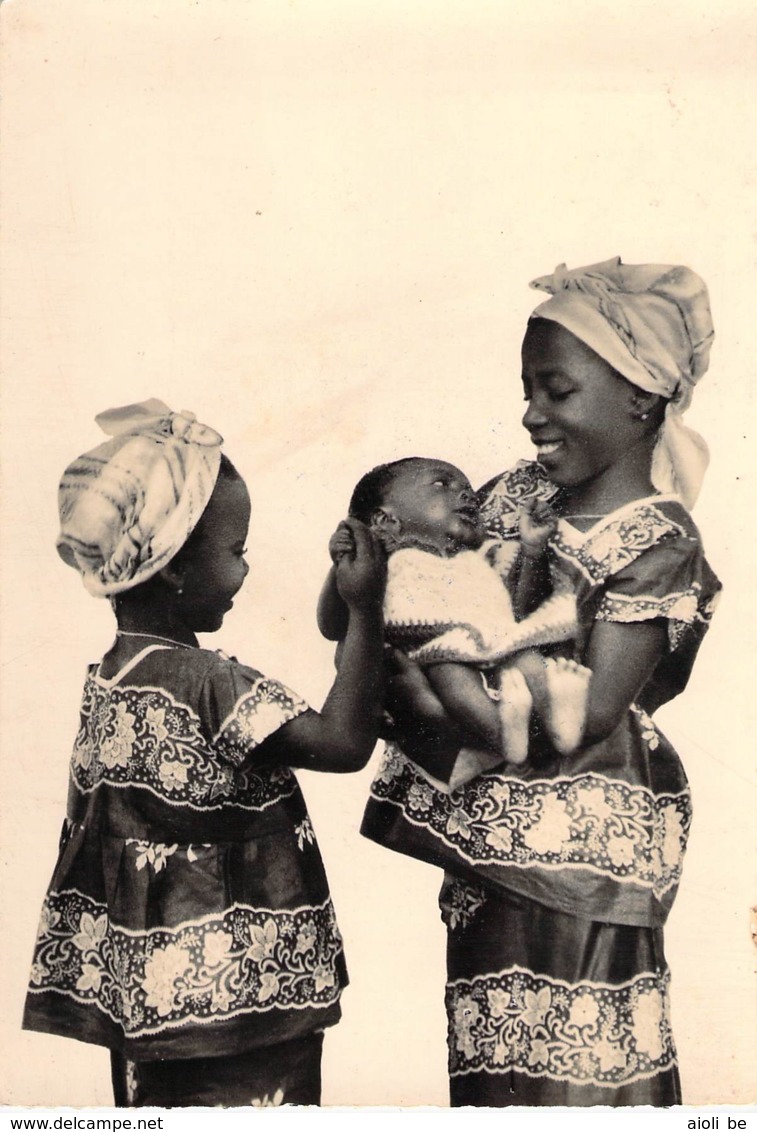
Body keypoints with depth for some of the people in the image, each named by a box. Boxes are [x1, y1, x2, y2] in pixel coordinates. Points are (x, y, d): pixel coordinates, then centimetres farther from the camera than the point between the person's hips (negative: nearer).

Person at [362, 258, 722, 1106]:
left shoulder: (659, 544, -13)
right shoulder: (518, 494, 5)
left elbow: (589, 712, -19)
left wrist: (441, 694, -22)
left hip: (579, 846, -6)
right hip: (489, 829, 7)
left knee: (574, 1068, 5)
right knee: (491, 1057, 19)